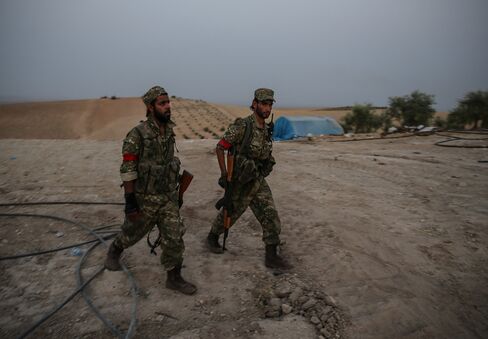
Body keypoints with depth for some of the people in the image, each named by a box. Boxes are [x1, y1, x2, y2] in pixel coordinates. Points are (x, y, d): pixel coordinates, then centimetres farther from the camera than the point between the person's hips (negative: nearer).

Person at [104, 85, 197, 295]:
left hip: (168, 197, 5)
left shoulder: (169, 132, 2)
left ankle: (174, 278, 16)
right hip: (145, 198, -5)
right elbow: (127, 170, -17)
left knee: (174, 237, 2)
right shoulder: (138, 135, -19)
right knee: (133, 233, 18)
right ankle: (114, 251, 49)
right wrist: (130, 203, -18)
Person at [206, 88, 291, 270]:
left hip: (258, 182, 6)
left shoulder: (266, 129, 4)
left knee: (270, 216, -1)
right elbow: (219, 148, -15)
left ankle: (271, 256, 9)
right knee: (230, 214, 13)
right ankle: (212, 238, 40)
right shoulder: (242, 126, -19)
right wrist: (224, 174, -19)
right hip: (240, 183, -6)